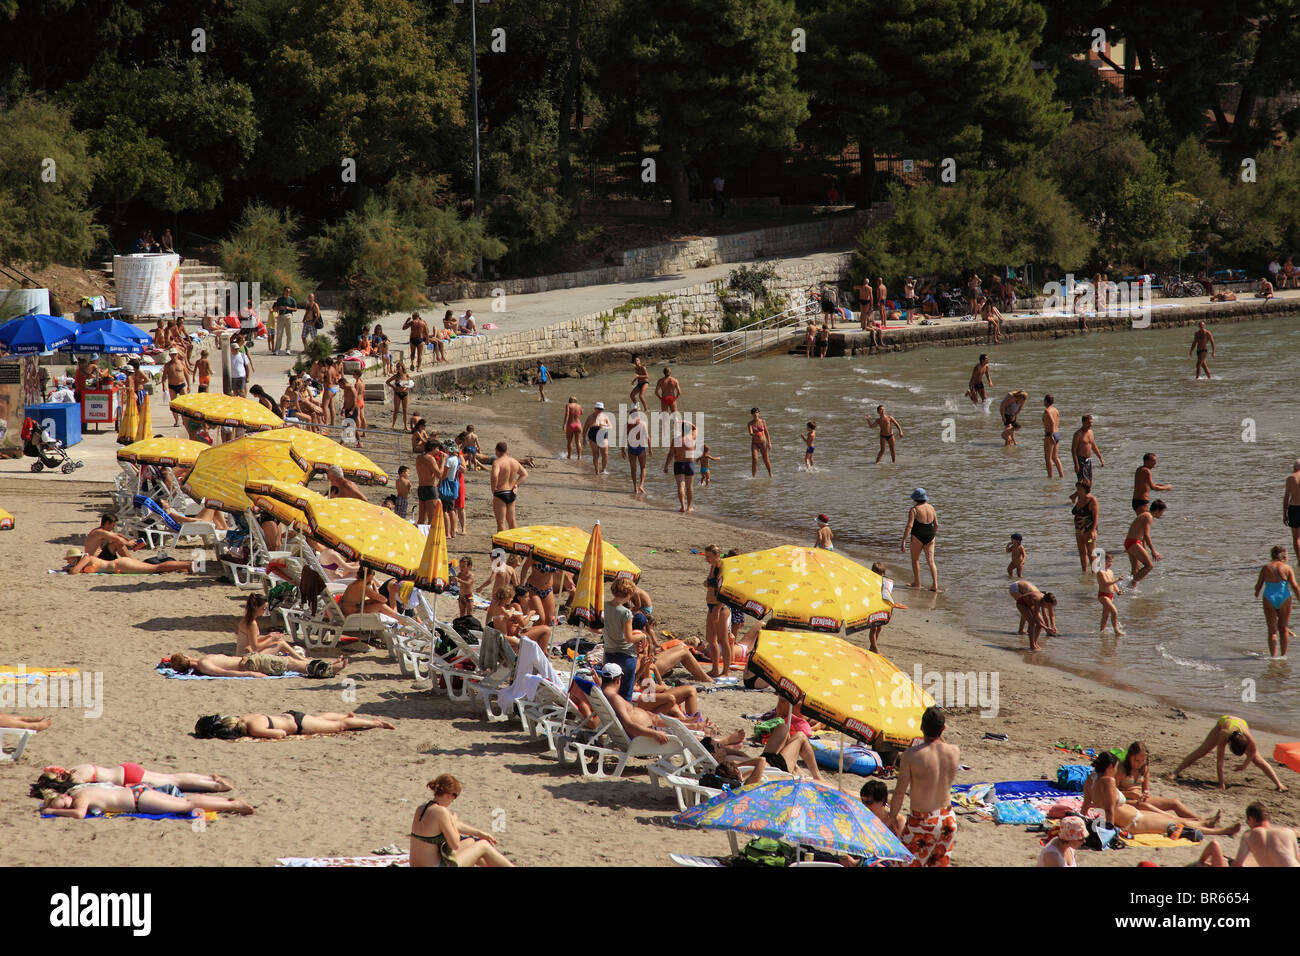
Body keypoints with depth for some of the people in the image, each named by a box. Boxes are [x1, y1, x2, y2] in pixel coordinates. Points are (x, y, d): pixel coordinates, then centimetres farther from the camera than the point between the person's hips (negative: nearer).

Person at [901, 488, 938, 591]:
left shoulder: (914, 510, -10)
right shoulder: (931, 507, 7)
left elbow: (909, 526, -18)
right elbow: (936, 524, 12)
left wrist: (904, 541, -19)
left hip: (917, 536, -5)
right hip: (930, 536, 5)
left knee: (915, 559, 14)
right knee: (931, 561, 4)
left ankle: (917, 583, 22)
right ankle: (935, 584, -6)